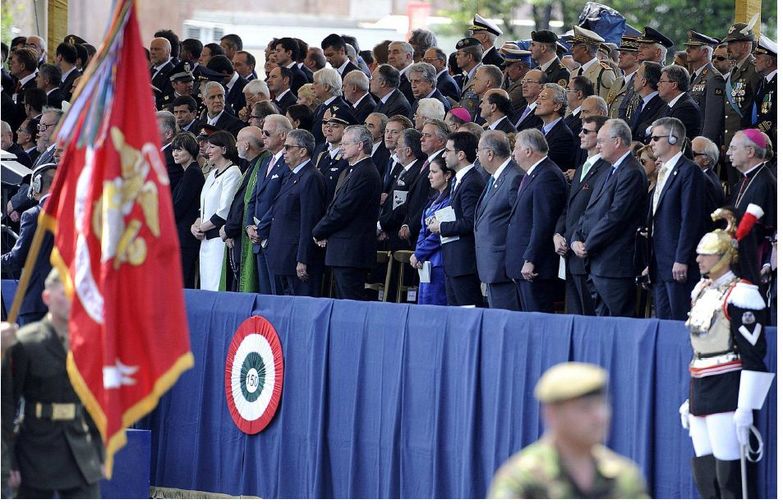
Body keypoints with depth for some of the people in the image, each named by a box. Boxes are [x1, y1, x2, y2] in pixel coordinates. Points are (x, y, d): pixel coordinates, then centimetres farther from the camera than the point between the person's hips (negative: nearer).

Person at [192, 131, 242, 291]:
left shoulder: (232, 173, -10)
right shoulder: (213, 173, 18)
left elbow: (224, 212, -15)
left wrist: (202, 227, -8)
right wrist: (196, 225, 4)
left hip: (219, 237, -9)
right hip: (206, 239, 9)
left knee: (216, 288, -12)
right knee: (206, 287, 6)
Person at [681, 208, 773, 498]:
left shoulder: (740, 294, -11)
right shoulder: (701, 291, 17)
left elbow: (753, 356, -15)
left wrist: (745, 407, -19)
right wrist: (690, 399, 23)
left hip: (728, 394, -9)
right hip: (700, 390, 9)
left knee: (730, 474, -11)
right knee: (703, 471, 8)